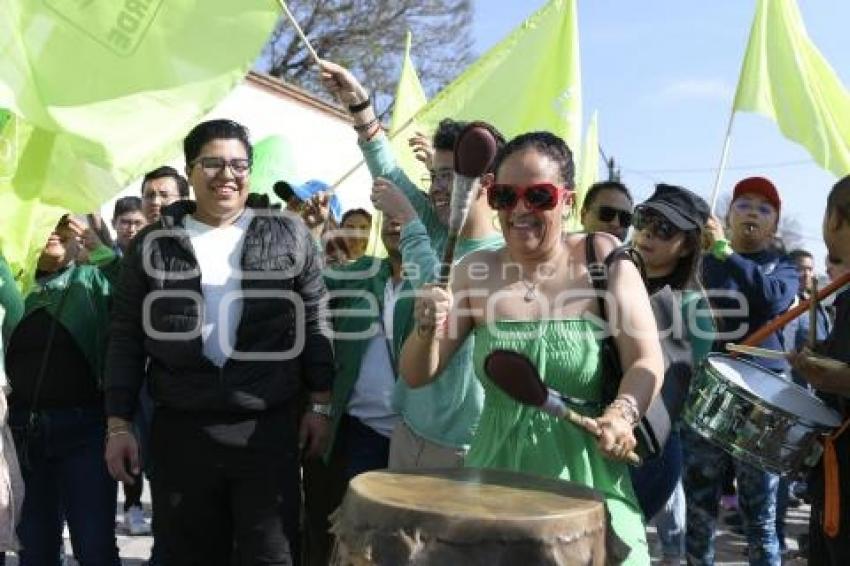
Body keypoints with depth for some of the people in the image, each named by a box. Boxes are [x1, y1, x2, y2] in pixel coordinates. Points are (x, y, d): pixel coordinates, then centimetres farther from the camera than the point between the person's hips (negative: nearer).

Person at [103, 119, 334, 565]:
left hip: (269, 428, -1)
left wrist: (320, 404, 3)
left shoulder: (287, 235, 3)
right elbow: (126, 337, 7)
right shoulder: (152, 244, 5)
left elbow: (314, 319, 6)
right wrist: (118, 424, 3)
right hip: (180, 431, 1)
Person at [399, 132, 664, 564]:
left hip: (587, 479, -1)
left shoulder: (603, 259, -5)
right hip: (496, 473, 2)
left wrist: (622, 414, -31)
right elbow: (417, 375, 2)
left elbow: (646, 361, -11)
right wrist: (428, 329, -19)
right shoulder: (476, 272, 0)